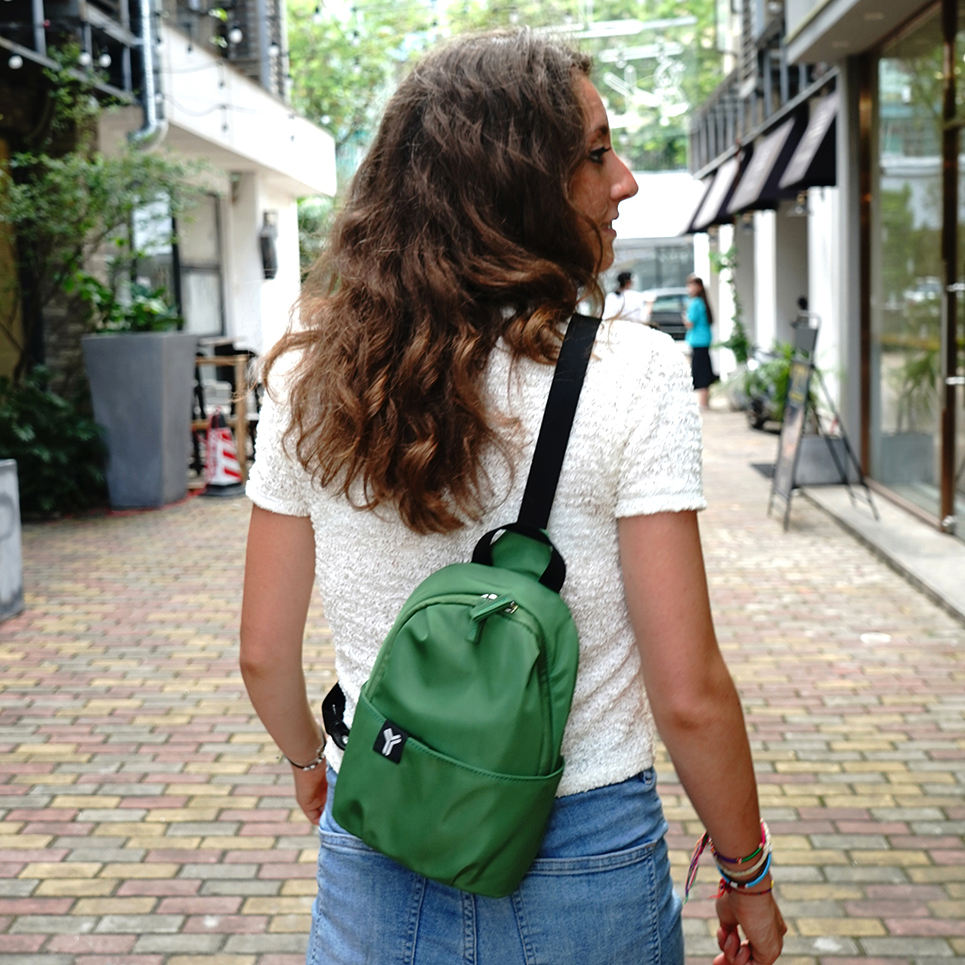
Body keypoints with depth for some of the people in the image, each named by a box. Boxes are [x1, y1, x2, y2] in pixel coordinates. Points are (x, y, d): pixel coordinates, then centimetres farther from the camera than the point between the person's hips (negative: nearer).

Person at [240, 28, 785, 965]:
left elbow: (264, 653, 1)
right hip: (582, 869, -2)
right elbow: (688, 697, -16)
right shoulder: (634, 374, -18)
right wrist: (748, 875, 0)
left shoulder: (310, 375, -7)